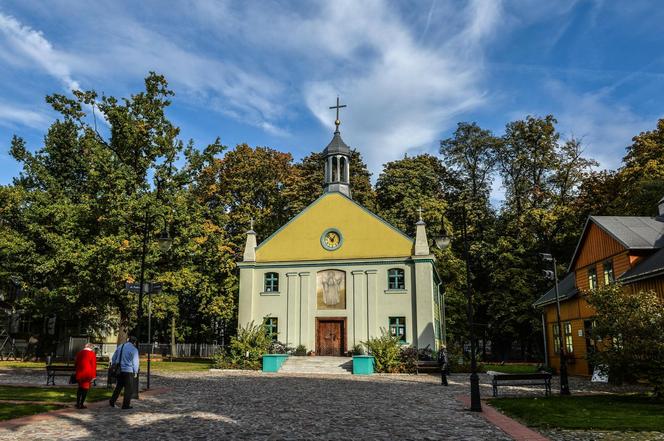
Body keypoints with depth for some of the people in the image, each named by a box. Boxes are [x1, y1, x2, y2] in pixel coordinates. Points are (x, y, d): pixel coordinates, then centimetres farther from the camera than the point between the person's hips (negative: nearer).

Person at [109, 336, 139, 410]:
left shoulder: (120, 347, 10)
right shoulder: (134, 350, -10)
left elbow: (113, 359, 17)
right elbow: (135, 362, -9)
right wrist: (135, 372, 1)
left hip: (119, 370, 6)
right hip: (128, 371, -6)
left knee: (118, 386, 21)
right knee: (129, 388, 3)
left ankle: (112, 401, 21)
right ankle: (126, 405, 5)